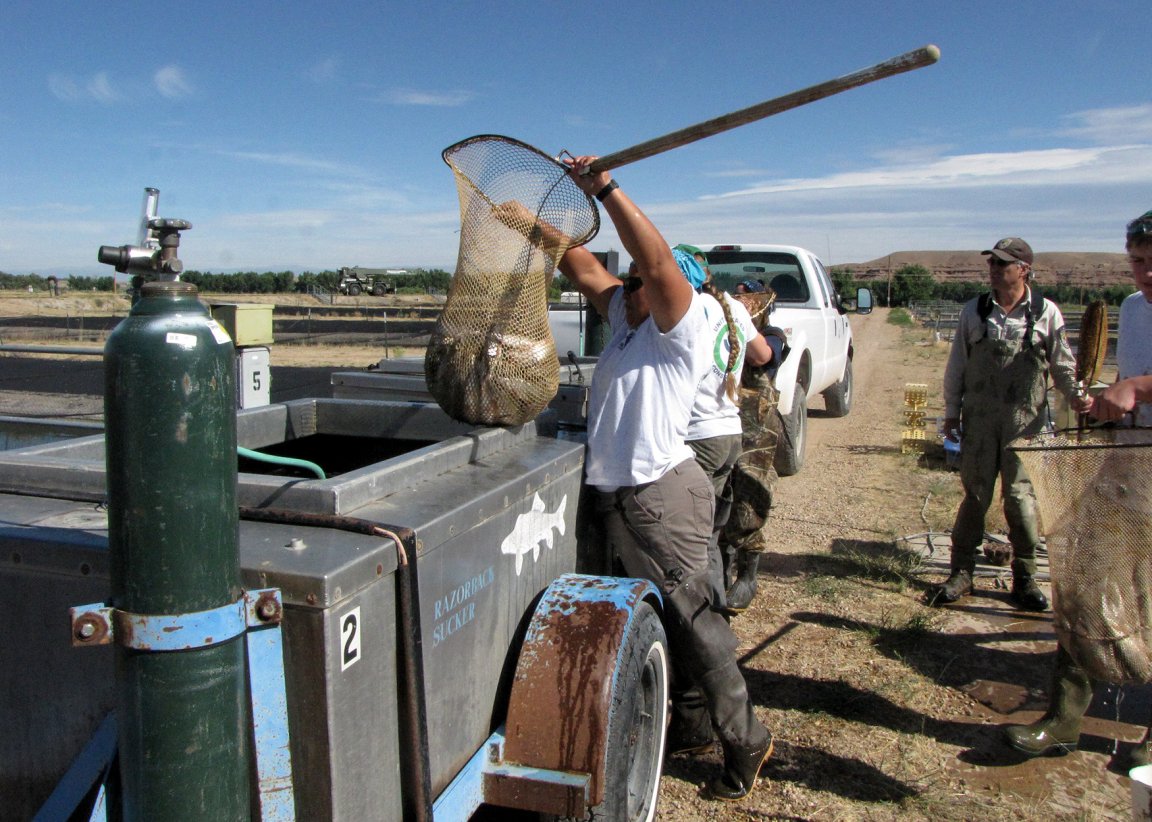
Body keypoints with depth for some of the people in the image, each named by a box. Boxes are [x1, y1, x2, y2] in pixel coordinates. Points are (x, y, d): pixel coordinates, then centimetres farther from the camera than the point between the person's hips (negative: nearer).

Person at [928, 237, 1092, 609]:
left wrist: (1074, 394, -10)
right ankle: (961, 573, 15)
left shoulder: (1046, 313, 1)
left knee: (1021, 498, 3)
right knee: (975, 495, 5)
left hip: (1026, 419, -1)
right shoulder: (973, 311, 5)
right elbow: (956, 366, 9)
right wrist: (951, 412, 9)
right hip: (979, 419, 1)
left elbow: (1062, 363, 7)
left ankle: (1025, 578, 17)